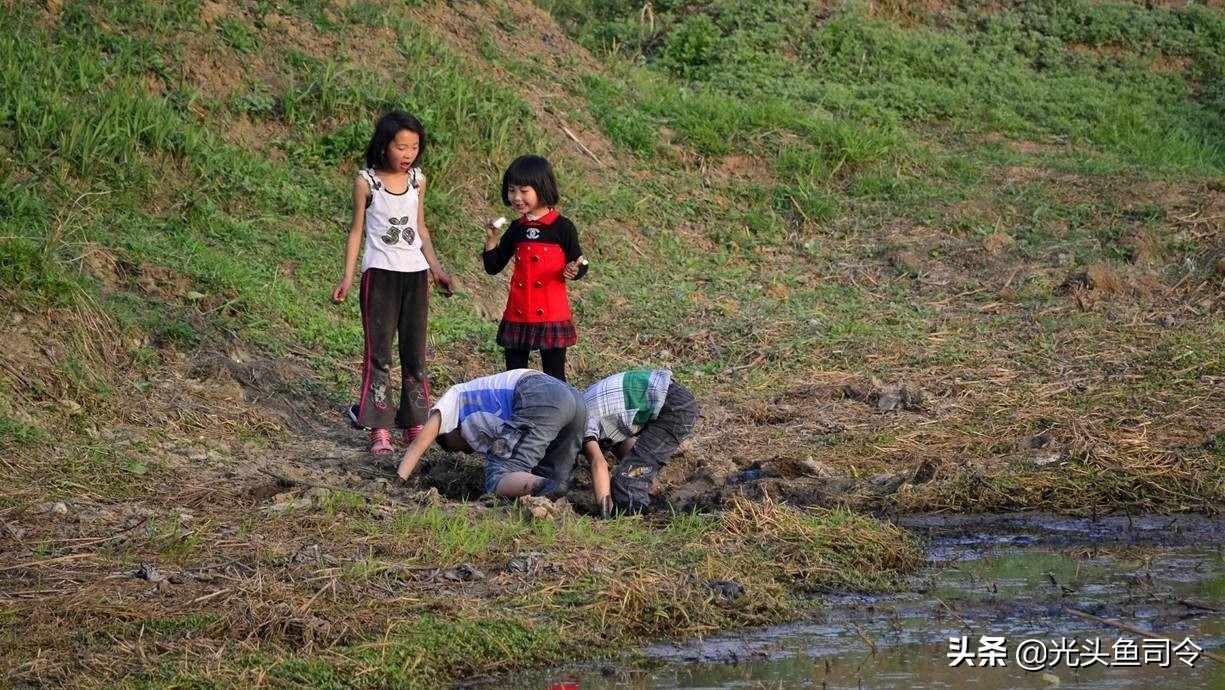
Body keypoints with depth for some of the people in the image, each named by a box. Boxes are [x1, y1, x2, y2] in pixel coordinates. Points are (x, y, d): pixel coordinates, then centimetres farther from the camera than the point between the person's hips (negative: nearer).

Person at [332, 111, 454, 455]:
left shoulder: (417, 180, 7)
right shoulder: (366, 182, -5)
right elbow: (357, 230, -1)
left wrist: (435, 268, 14)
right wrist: (347, 278, -6)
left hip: (415, 274, 4)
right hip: (380, 272, -4)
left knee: (415, 352, 7)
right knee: (379, 352, -4)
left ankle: (415, 424, 14)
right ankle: (380, 429, -4)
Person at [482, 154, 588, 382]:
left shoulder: (561, 227, -7)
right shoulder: (516, 229, 8)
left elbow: (579, 265, -1)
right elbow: (493, 267, 12)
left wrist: (573, 271, -23)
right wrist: (491, 239, -3)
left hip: (551, 316, -5)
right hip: (517, 317, 5)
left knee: (554, 378, 1)